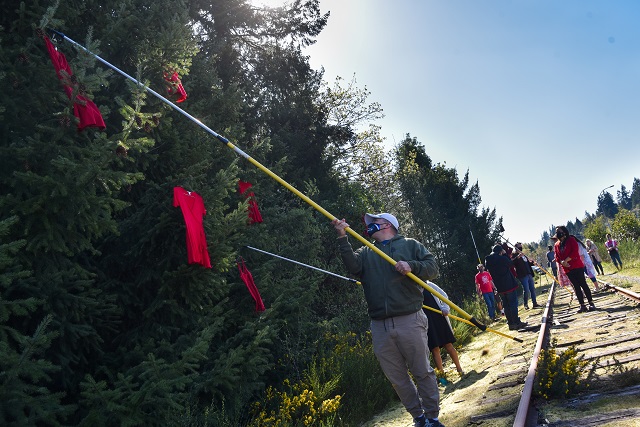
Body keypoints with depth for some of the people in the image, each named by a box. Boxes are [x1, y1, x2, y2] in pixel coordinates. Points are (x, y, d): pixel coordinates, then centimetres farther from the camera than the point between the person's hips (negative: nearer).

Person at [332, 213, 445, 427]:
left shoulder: (409, 244, 11)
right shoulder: (366, 252, 18)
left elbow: (432, 267, 3)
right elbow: (353, 266, -2)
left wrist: (412, 266, -15)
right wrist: (342, 238, -11)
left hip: (409, 321, -3)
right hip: (380, 327, 4)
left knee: (422, 372, 3)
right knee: (397, 378, 10)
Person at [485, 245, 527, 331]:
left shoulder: (487, 261, 2)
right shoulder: (502, 258, -15)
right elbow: (511, 263, 3)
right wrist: (505, 254, 8)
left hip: (499, 287, 6)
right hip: (509, 284, -6)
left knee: (506, 305, 11)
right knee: (513, 303, 0)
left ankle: (511, 323, 14)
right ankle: (516, 322, 0)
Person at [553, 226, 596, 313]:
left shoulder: (571, 240, -3)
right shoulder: (556, 245, 11)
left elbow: (575, 252, -14)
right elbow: (557, 257, 6)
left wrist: (566, 260, -18)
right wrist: (562, 262, -14)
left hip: (577, 266, -5)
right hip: (567, 269, 5)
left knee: (583, 284, -4)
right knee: (576, 287, 5)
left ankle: (591, 303, 2)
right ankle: (582, 305, 7)